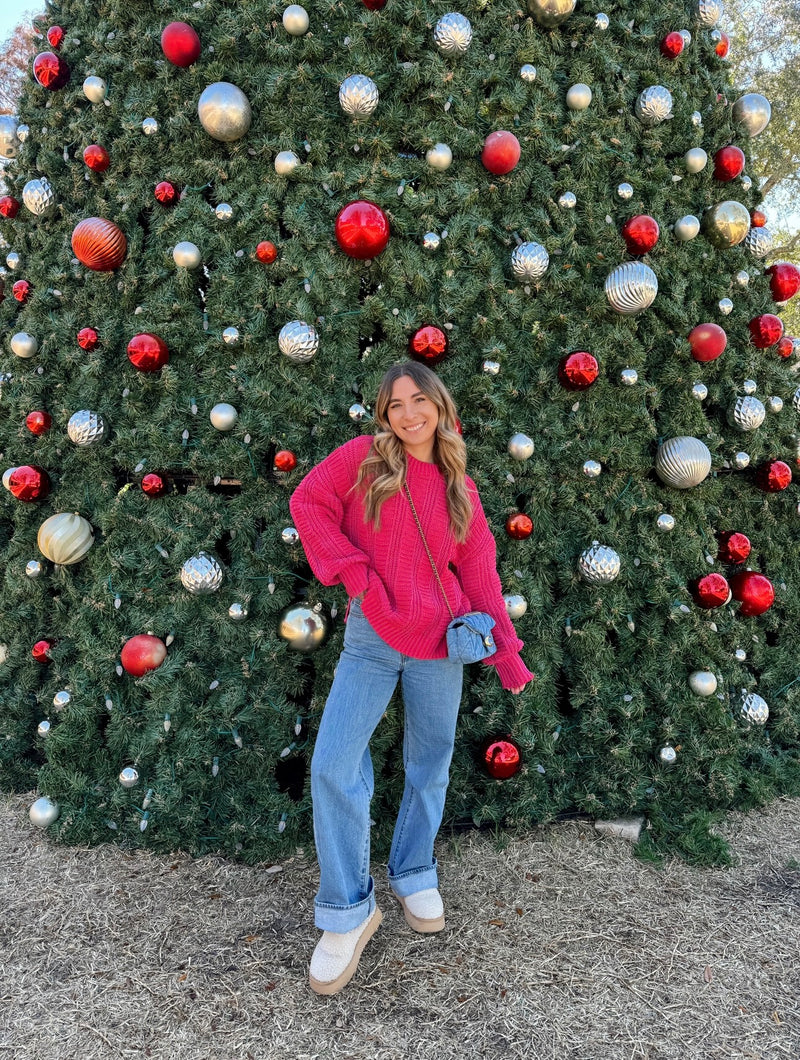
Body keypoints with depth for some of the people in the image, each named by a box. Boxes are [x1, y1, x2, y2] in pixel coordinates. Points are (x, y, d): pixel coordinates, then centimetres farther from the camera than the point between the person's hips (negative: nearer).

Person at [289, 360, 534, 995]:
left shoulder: (460, 490, 8)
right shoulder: (364, 458, 0)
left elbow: (480, 575, 8)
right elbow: (308, 502, -1)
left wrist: (507, 654, 4)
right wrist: (353, 570, -9)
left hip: (439, 642, 3)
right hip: (372, 639, -2)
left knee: (431, 764, 12)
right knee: (334, 767, -9)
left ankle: (414, 875, 37)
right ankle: (347, 913, 8)